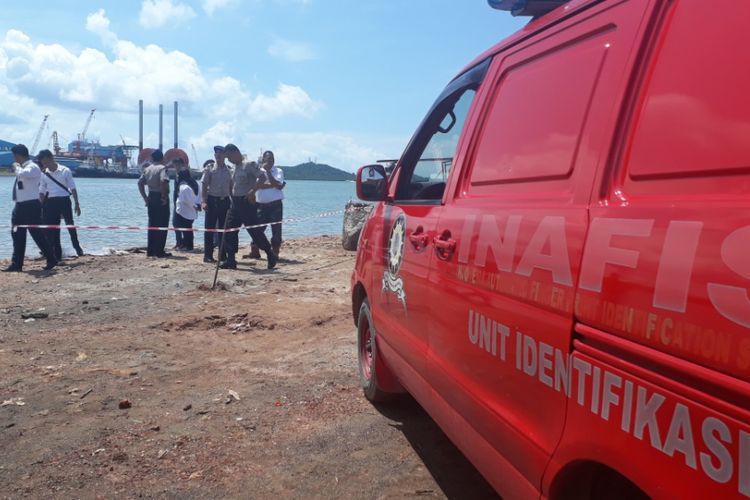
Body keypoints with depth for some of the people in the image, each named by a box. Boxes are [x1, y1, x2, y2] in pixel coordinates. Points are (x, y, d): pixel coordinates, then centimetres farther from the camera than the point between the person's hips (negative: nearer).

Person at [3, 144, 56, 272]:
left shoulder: (32, 167, -13)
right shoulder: (23, 168, 15)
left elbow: (22, 174, -35)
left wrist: (17, 167, -15)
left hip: (31, 206, -9)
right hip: (21, 205, 9)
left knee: (37, 233, -5)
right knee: (18, 235, 10)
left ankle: (51, 260, 7)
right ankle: (16, 264, 15)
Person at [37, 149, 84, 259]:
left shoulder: (65, 171, -2)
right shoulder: (44, 174, 7)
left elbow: (73, 188, 0)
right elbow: (41, 192, 12)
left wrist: (76, 203, -5)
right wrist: (41, 208, 7)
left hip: (64, 201, -3)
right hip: (51, 202, 3)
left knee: (70, 225, -5)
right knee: (53, 229, 3)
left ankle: (77, 247, 13)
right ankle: (57, 254, 10)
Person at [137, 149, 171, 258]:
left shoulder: (147, 169, 11)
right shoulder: (162, 168, -10)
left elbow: (140, 182, 11)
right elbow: (163, 181, -27)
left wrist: (145, 197, 11)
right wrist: (164, 197, -19)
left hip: (151, 198, 7)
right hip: (161, 199, -7)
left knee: (152, 225, 13)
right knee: (162, 226, -1)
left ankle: (150, 251, 15)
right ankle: (160, 251, -1)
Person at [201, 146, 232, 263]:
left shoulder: (229, 171, 7)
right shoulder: (210, 170, -1)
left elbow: (231, 187, 12)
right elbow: (204, 186, -3)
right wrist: (204, 201, -11)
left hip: (225, 201, 3)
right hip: (212, 200, -3)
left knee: (224, 228, 7)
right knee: (209, 228, -1)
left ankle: (223, 255, 15)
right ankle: (208, 255, 5)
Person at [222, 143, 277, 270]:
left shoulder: (249, 164, -11)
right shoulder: (235, 167, 16)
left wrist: (253, 191, -27)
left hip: (247, 202, -9)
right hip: (235, 202, 9)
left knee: (254, 230, -6)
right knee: (230, 230, 6)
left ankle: (270, 254, 8)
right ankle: (231, 260, 11)